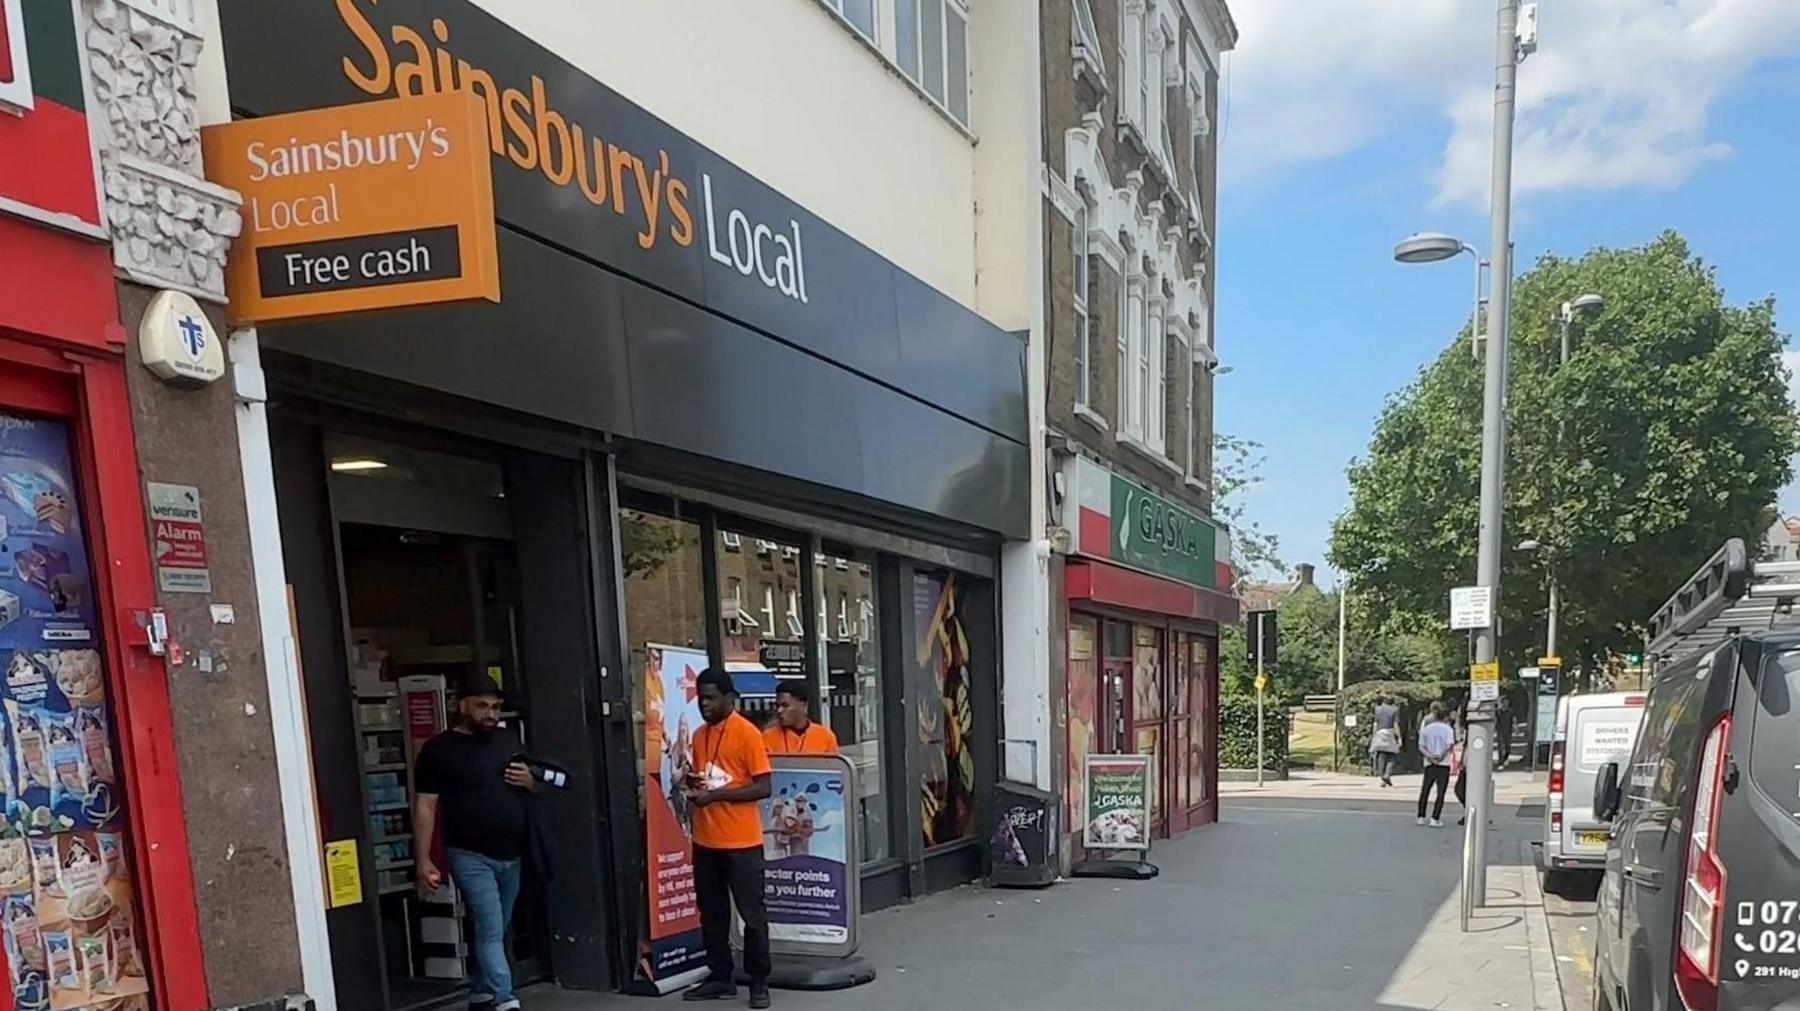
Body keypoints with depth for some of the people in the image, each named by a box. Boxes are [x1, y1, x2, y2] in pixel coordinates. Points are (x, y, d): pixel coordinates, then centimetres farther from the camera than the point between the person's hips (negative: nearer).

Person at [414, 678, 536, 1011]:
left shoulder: (509, 741, 13)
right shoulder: (439, 749, -3)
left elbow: (537, 786, 23)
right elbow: (425, 807, -6)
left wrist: (530, 780, -2)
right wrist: (424, 861, -12)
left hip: (512, 855, 5)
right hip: (471, 856, -5)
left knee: (493, 932, 13)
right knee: (491, 931, -11)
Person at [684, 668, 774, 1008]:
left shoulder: (747, 733, -11)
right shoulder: (699, 735, 11)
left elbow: (763, 787, -13)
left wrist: (716, 795, -19)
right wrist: (692, 785, -1)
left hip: (741, 841, -7)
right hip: (705, 840, 7)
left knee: (752, 913, 2)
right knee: (712, 913, 14)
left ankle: (759, 981, 13)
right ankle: (721, 977, 25)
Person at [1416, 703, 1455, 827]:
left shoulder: (1425, 729, 7)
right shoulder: (1448, 729, 0)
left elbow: (1421, 747, -2)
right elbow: (1449, 746, -13)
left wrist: (1429, 756, -10)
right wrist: (1441, 756, -6)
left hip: (1429, 764, 2)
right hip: (1444, 764, -2)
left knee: (1424, 791, 12)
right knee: (1441, 793, -1)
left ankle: (1421, 817, 10)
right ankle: (1435, 819, -8)